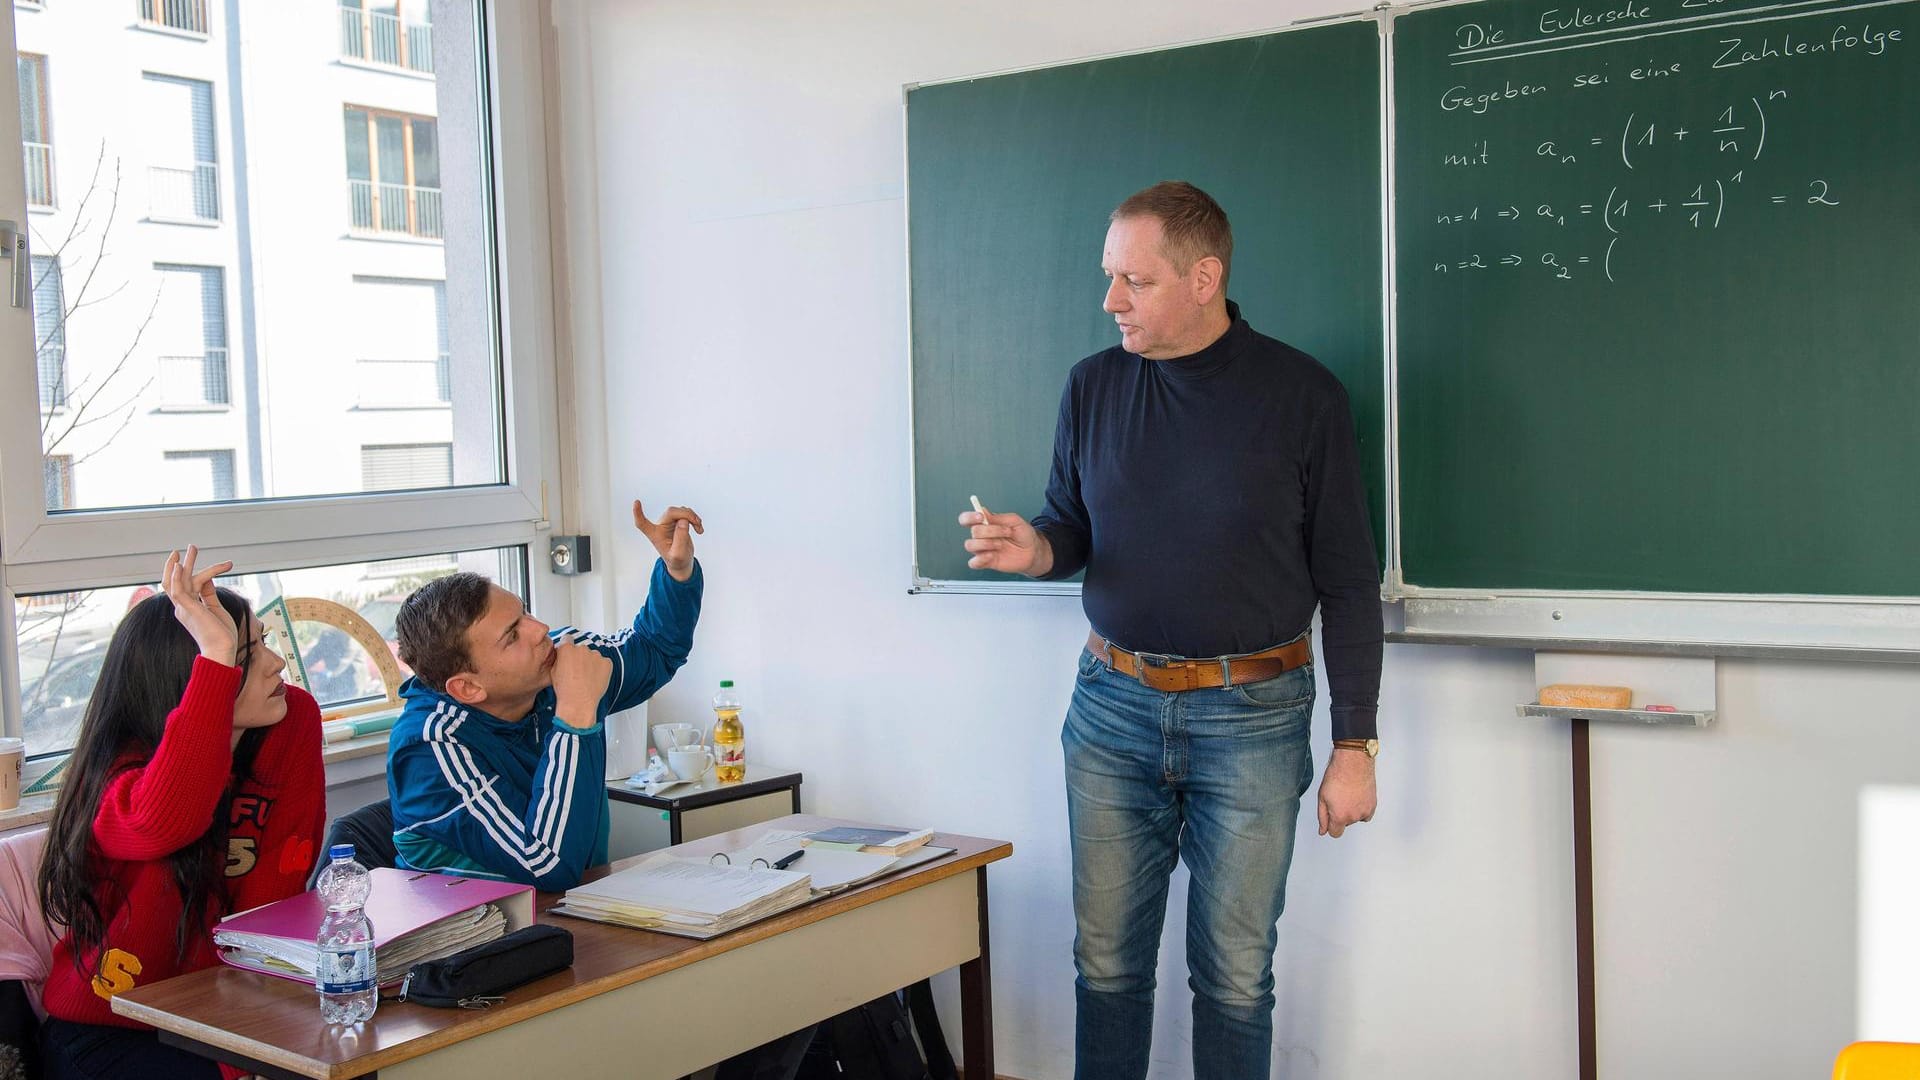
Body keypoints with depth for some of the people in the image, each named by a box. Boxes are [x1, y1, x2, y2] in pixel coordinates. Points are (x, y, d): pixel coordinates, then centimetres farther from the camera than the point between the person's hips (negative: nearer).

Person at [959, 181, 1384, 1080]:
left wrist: (1355, 746, -5)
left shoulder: (1302, 395, -6)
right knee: (1106, 961, 11)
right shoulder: (1093, 385, 3)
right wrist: (1035, 550, -10)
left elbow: (1348, 584, -4)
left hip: (1252, 717, -3)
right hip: (1114, 704, 3)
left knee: (1235, 975, 8)